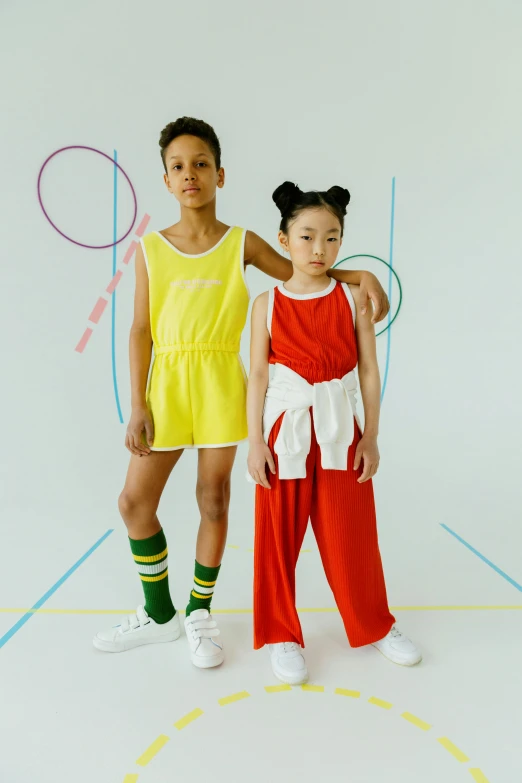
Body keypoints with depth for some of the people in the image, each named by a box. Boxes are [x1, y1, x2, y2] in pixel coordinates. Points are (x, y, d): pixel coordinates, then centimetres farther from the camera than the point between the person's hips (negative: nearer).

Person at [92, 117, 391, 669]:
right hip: (167, 381, 2)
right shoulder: (151, 248, 5)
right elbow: (141, 329, 2)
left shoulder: (242, 244, 4)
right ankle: (158, 613, 26)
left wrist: (361, 275, -8)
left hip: (221, 383, -1)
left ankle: (199, 612, 28)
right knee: (134, 501, 3)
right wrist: (137, 405, -4)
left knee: (213, 499, 5)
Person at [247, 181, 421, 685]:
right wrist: (255, 442, -6)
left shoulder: (353, 297, 0)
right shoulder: (267, 304, -1)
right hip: (285, 431, 0)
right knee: (278, 539, 8)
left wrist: (370, 436, -2)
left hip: (340, 430, 1)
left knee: (352, 536, 12)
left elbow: (368, 371, 1)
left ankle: (375, 625, 36)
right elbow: (257, 377, -2)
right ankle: (280, 635, 28)